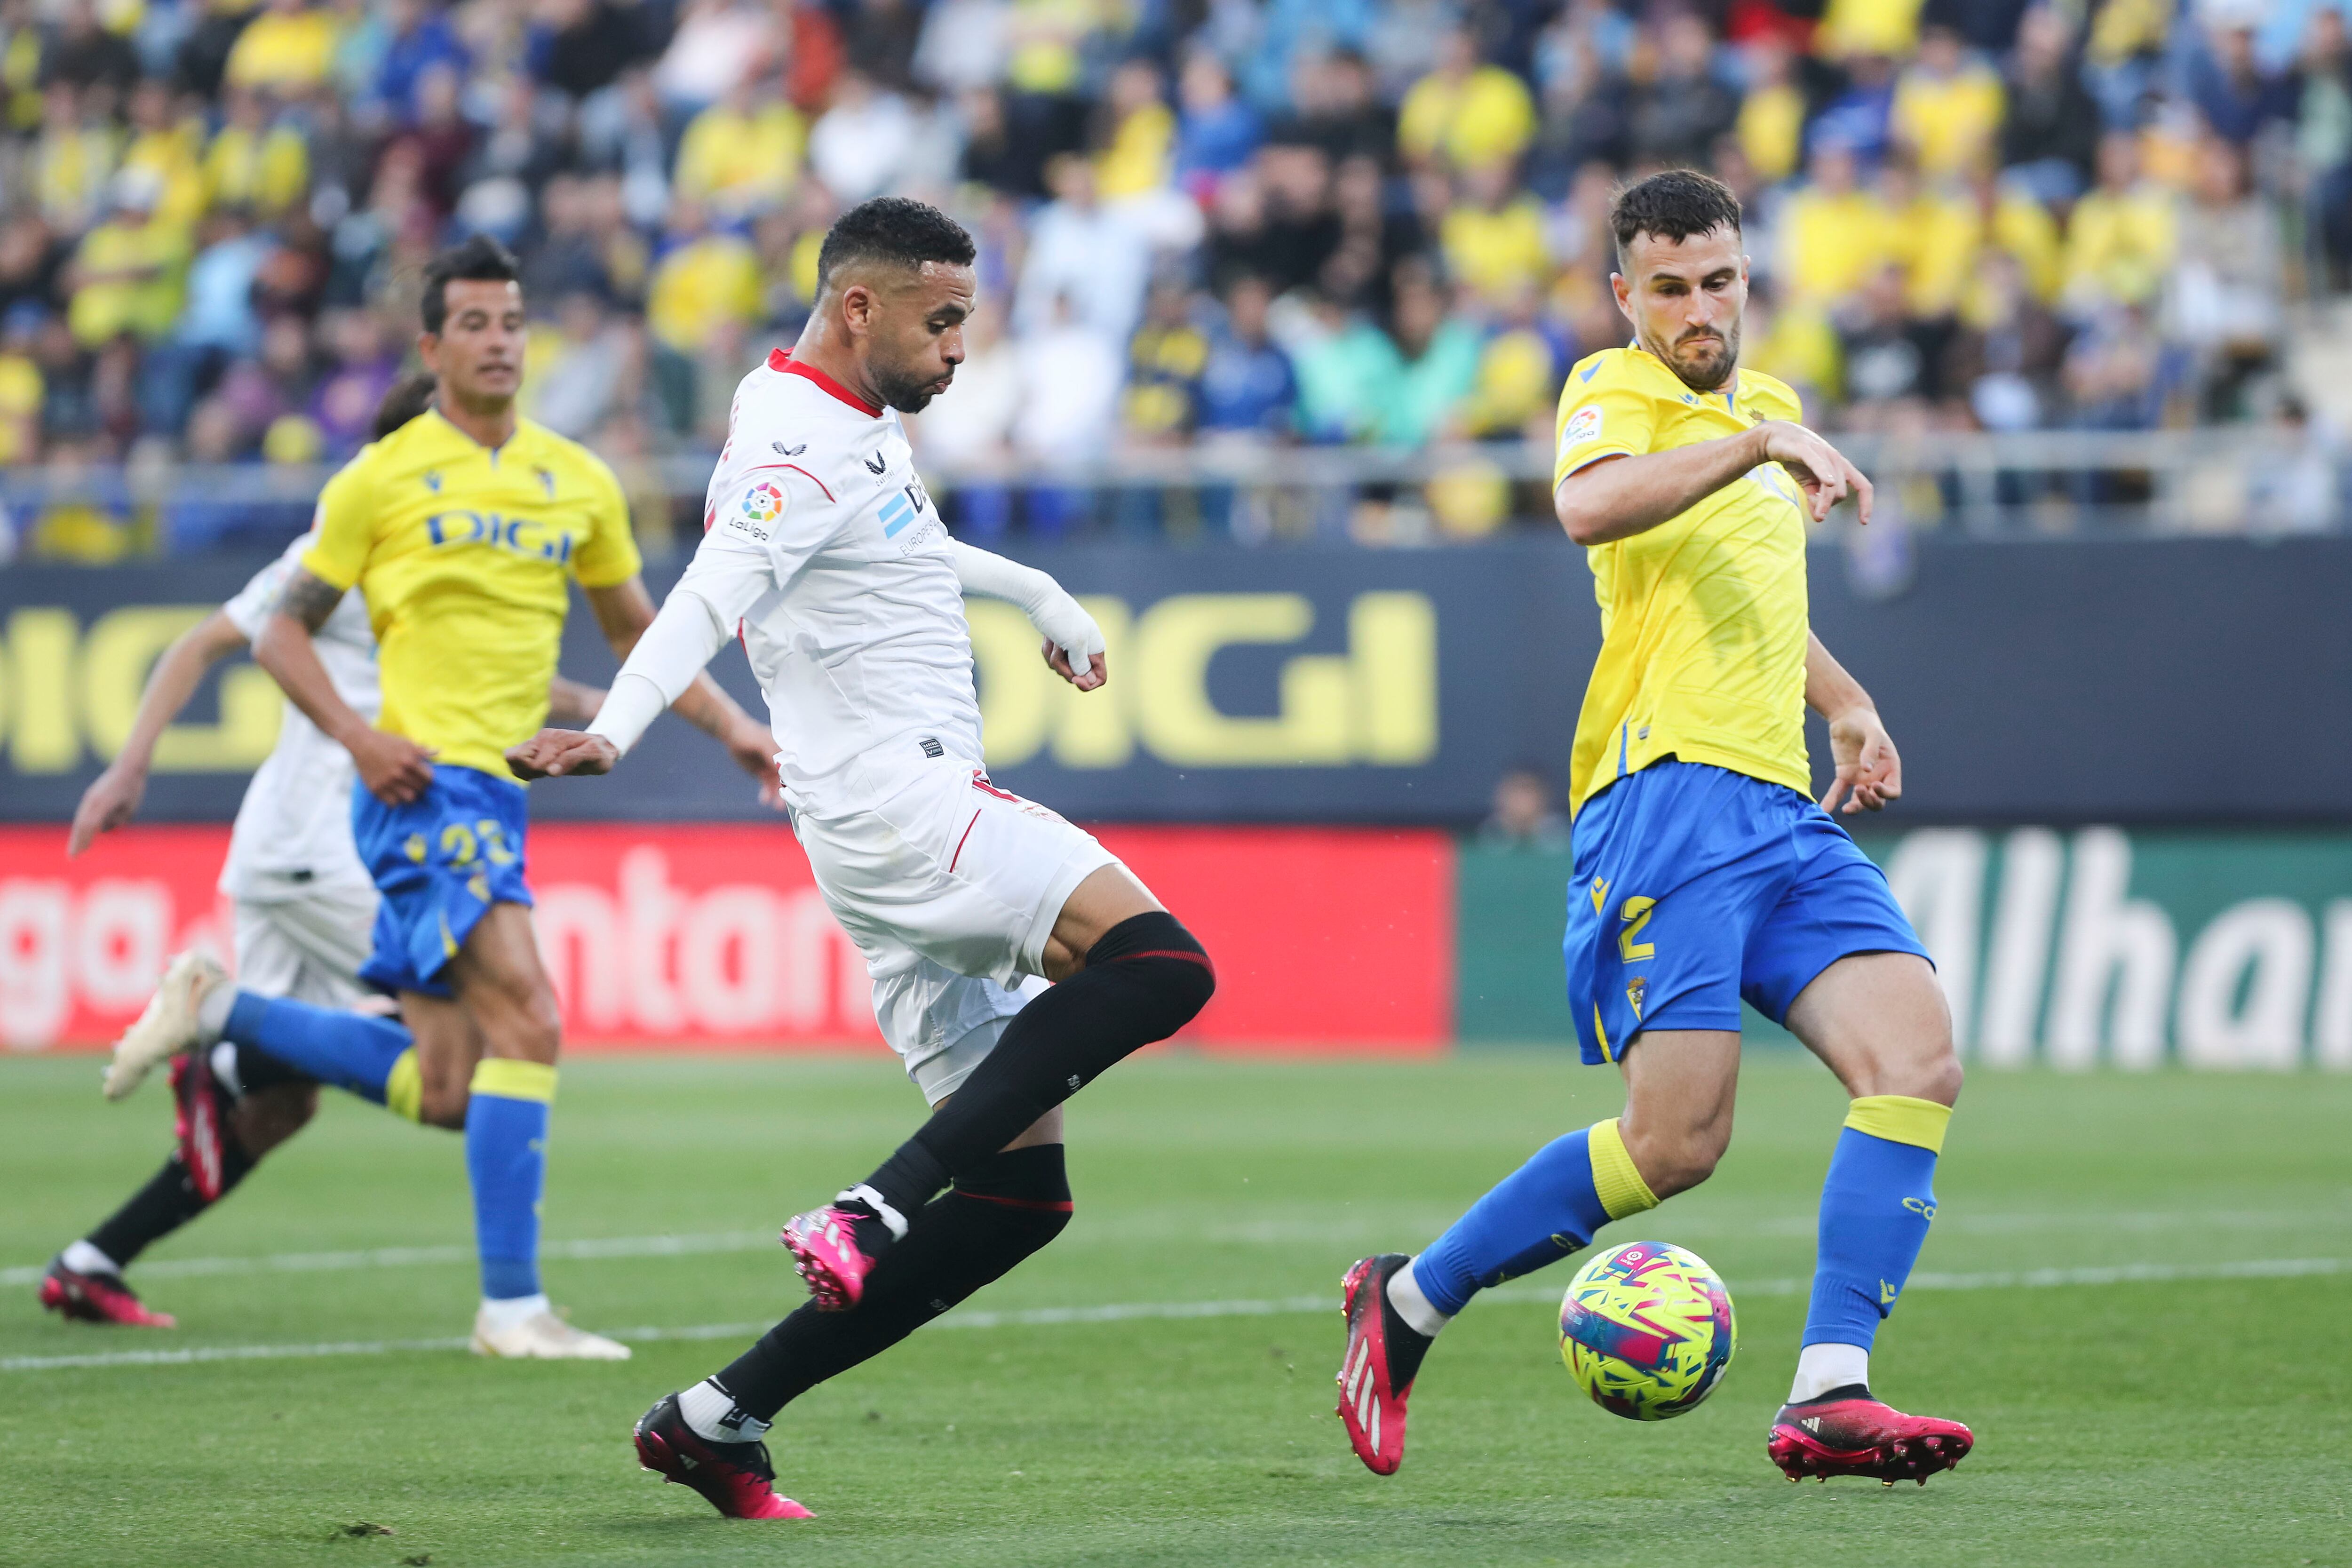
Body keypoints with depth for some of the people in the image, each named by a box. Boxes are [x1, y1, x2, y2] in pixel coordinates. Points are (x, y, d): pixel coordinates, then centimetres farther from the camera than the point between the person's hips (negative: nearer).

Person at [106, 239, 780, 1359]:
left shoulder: (577, 481, 13)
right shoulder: (382, 477, -2)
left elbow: (635, 632, 24)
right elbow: (284, 632, 3)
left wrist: (729, 724, 11)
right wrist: (358, 737, -12)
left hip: (498, 797, 7)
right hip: (427, 784, -7)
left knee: (440, 1092, 7)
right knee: (528, 1021, -19)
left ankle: (218, 1012, 24)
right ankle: (512, 1307, -16)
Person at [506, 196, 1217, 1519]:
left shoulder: (866, 431, 21)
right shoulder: (801, 448, -10)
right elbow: (712, 596, -28)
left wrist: (1046, 597, 56)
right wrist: (613, 729, -43)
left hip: (923, 824, 10)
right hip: (895, 802, -10)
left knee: (1020, 1191, 4)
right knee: (1157, 964, -28)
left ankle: (720, 1420, 3)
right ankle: (875, 1214, -29)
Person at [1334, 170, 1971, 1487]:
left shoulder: (1764, 404, 24)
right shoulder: (1617, 391, -1)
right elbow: (1590, 505, -26)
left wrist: (1847, 706, 26)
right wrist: (1760, 442, -31)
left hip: (1783, 807, 8)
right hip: (1669, 788, -8)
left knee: (1918, 1059, -13)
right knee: (1679, 1141, -15)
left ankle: (1830, 1396, -17)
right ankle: (1409, 1302, 5)